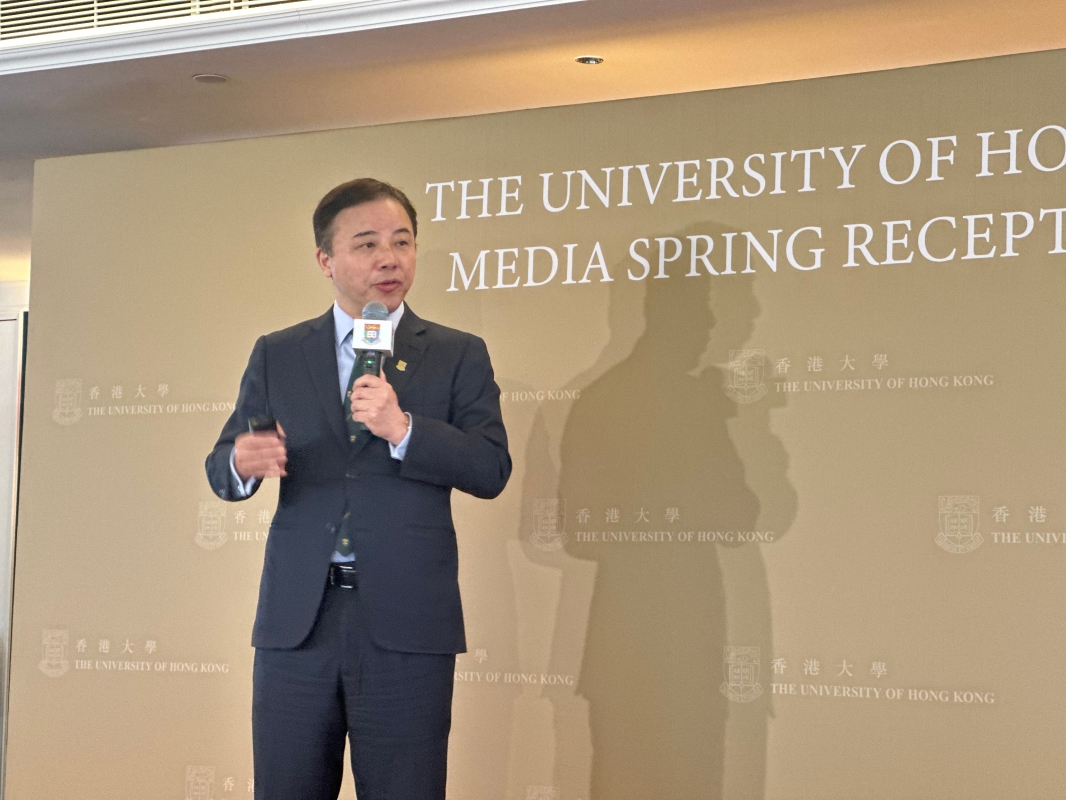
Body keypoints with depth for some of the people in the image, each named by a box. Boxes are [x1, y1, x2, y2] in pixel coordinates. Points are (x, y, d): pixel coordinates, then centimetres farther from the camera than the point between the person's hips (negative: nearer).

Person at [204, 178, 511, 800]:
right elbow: (221, 469, 9)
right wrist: (242, 463, -15)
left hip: (406, 623, -1)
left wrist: (402, 429, -18)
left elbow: (492, 470, -4)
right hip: (296, 618, 2)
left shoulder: (459, 356, 6)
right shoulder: (277, 355, 11)